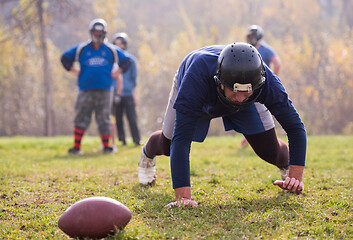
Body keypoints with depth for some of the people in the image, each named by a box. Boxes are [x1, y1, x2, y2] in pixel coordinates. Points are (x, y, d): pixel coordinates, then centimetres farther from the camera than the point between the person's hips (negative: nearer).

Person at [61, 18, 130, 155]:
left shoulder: (111, 50, 8)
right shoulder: (82, 49, 8)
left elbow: (126, 61, 19)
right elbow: (65, 58, 18)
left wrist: (117, 72, 8)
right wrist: (74, 71, 9)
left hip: (104, 91, 0)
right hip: (85, 90, 0)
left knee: (104, 119, 1)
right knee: (81, 118, -2)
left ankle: (106, 146, 9)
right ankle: (76, 147, 3)